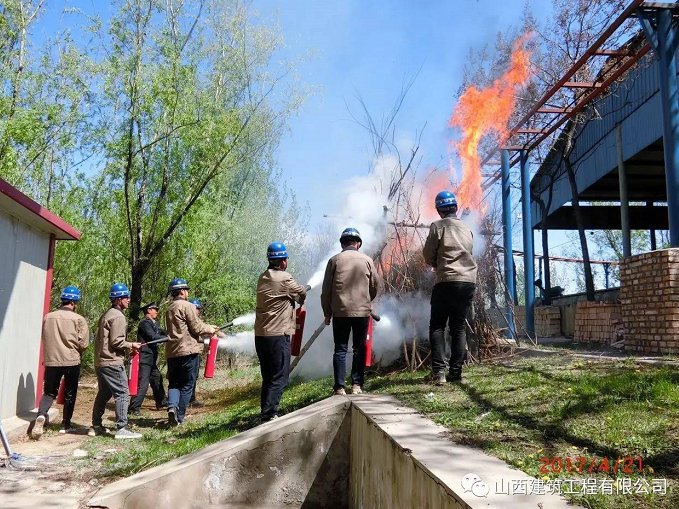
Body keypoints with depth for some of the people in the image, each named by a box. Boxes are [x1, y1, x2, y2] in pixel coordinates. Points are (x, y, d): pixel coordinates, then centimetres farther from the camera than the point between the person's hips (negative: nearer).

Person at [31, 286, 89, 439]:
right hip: (72, 361, -2)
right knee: (69, 394, 12)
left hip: (51, 361, 3)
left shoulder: (47, 317, 2)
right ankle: (66, 425, 18)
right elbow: (84, 343, -10)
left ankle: (41, 415, -12)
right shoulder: (78, 319, -9)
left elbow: (44, 338, 12)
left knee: (49, 392, 13)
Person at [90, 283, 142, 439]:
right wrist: (131, 345, -5)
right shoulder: (118, 316, -13)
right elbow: (116, 341, -19)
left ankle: (96, 426, 24)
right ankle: (122, 428, -11)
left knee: (104, 393, 18)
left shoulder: (106, 315, 19)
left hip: (100, 361, 10)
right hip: (112, 362, -10)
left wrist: (126, 349, 17)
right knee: (122, 393, -8)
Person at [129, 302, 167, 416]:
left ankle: (161, 403, 30)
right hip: (145, 358, -10)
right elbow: (153, 337, -23)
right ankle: (134, 408, -6)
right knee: (143, 383, -10)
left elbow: (162, 333, 7)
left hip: (152, 359, 10)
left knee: (157, 380, 18)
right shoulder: (144, 323, -13)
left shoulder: (155, 323, 16)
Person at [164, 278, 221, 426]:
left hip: (172, 351, 7)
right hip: (188, 350, -7)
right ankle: (179, 417, 4)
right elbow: (196, 327, -12)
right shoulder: (187, 306, -10)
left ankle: (172, 407, -11)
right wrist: (210, 330, 8)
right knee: (187, 386, 4)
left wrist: (209, 328, 21)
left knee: (174, 383, 14)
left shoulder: (170, 308, 17)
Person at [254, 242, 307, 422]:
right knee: (279, 378, -3)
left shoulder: (262, 278, 11)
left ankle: (267, 414, 20)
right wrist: (299, 299, 24)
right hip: (278, 334, -8)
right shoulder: (285, 279, -11)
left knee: (268, 377, 15)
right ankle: (268, 415, -7)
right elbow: (302, 294, 3)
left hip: (260, 335, 8)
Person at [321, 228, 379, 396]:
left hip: (340, 312, -1)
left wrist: (327, 312, 9)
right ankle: (357, 385, 10)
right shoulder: (367, 260, 2)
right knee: (359, 348, 11)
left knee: (340, 349, 5)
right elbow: (375, 285, 9)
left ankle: (339, 388, 3)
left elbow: (326, 289, 1)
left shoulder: (334, 260, 0)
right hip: (363, 311, 1)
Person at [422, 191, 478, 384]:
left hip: (447, 281, -5)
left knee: (437, 326, 2)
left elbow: (428, 256, 0)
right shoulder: (467, 229, 15)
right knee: (459, 328, 10)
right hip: (469, 281, 5)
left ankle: (439, 370, -9)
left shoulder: (438, 226, -1)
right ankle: (456, 372, 7)